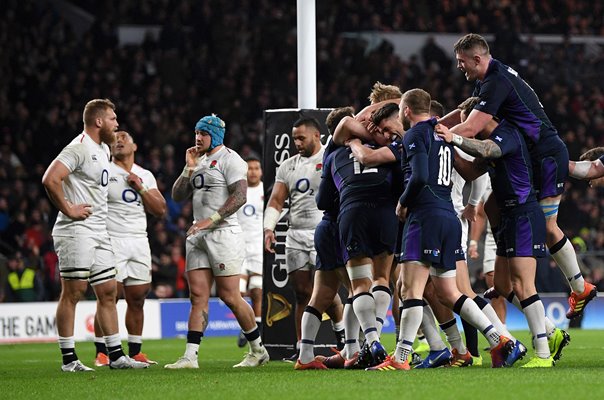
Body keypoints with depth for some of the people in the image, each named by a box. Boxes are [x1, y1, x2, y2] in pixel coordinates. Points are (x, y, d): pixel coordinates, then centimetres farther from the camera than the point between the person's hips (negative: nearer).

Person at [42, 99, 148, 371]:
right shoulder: (79, 148, -13)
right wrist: (68, 209, -18)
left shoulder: (103, 149, 17)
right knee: (72, 292, -6)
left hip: (99, 233, 10)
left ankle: (116, 355, 14)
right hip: (76, 231, -10)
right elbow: (50, 179, -25)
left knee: (108, 292, 10)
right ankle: (68, 359, -4)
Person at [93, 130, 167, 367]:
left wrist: (140, 188, -1)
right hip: (112, 240, -5)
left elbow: (160, 210, 11)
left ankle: (135, 352, 12)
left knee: (137, 300, 5)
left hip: (139, 241, 5)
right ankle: (102, 353, -5)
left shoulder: (145, 176, 16)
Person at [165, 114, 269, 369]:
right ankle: (190, 356, -5)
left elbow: (239, 196, -17)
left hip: (223, 233, -8)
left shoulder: (229, 160, -6)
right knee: (198, 295, 0)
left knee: (229, 296, -6)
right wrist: (189, 168, 5)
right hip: (198, 236, 8)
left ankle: (258, 350, 9)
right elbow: (178, 196, 17)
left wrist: (211, 220, -21)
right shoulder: (199, 162, 19)